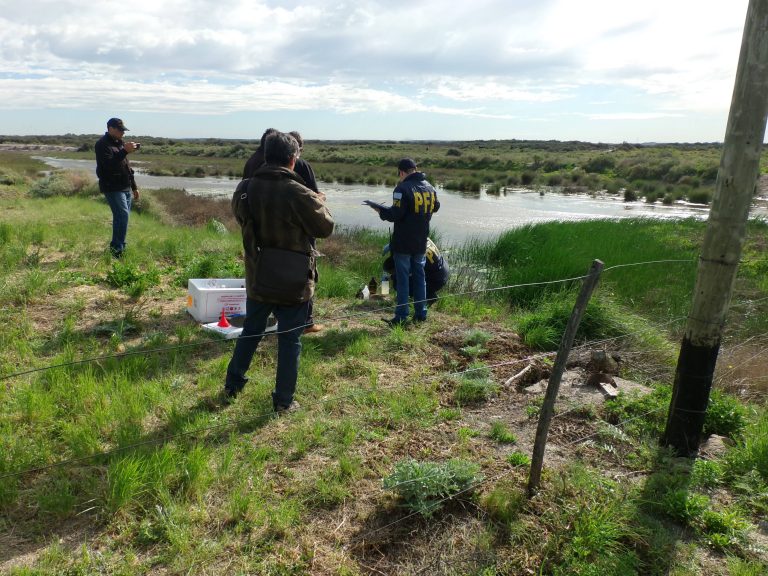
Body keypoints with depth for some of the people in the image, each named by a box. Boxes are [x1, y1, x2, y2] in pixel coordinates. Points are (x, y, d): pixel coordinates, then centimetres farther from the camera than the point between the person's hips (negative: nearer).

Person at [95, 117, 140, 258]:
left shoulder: (120, 143, 19)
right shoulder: (102, 144, -9)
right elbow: (109, 165, -24)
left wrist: (134, 186, 25)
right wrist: (125, 151, -28)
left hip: (126, 188, 9)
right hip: (112, 187, -9)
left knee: (122, 217, 9)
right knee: (122, 216, -17)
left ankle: (118, 248, 17)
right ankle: (117, 250, -15)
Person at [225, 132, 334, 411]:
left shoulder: (244, 189, -4)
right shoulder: (299, 194, -20)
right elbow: (325, 227, -8)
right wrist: (319, 203, 9)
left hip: (257, 278, 5)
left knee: (250, 331, 22)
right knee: (289, 339, 8)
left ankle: (232, 384, 35)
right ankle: (283, 399, 16)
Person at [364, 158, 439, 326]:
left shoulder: (403, 188, -16)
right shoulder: (429, 187, 7)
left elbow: (395, 214, -21)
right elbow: (436, 207, 22)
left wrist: (378, 208, -6)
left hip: (403, 243, -6)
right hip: (421, 242, 6)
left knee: (402, 278, 0)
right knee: (419, 276, 13)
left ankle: (401, 317, 2)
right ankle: (421, 313, 18)